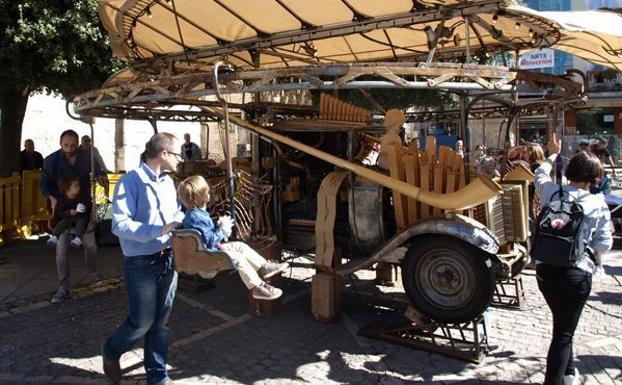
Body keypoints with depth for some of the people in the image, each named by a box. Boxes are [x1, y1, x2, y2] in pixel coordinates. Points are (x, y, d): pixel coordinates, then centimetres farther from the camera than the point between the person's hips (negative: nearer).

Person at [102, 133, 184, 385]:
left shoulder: (168, 182, 9)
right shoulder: (131, 182, -13)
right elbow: (120, 224, -20)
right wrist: (159, 230, -24)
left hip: (168, 259, 7)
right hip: (141, 263, -6)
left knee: (160, 321, 14)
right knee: (142, 322, 2)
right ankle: (111, 352, 33)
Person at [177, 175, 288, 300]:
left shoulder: (197, 213, 7)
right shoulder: (196, 217, -27)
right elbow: (210, 241, -28)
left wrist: (219, 226, 4)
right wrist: (223, 229, -16)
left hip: (212, 247, 11)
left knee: (241, 246, 10)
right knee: (238, 258, -20)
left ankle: (264, 267, 15)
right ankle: (257, 287, -12)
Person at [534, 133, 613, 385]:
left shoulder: (552, 192, -1)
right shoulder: (598, 204, -7)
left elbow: (540, 175, 22)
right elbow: (604, 244, -4)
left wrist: (552, 155, 37)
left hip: (545, 269, 4)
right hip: (577, 273, -4)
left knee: (562, 324, 25)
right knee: (564, 332, 4)